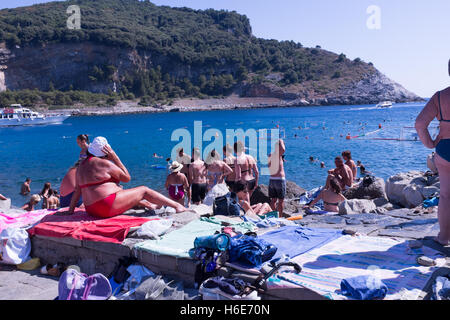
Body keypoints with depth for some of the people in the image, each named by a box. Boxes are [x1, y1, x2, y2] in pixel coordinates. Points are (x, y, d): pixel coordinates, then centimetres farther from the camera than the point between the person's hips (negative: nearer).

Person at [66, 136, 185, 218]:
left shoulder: (82, 165, 11)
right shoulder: (105, 164, -13)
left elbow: (77, 189, 14)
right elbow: (127, 178, -3)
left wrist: (71, 209, 22)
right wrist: (116, 159, -2)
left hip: (92, 210, 9)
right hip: (108, 206, -9)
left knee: (128, 193, 32)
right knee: (144, 190, 3)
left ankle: (151, 206, 45)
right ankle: (177, 206, 8)